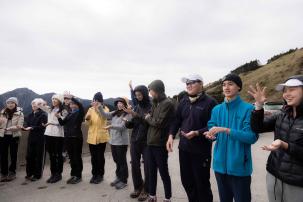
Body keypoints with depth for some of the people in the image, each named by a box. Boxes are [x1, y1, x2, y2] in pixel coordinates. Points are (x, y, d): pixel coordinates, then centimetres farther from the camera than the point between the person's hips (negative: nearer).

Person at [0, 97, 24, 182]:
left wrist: (8, 128, -22)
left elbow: (19, 126, -11)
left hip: (14, 136, -3)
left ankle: (12, 172, 22)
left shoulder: (20, 114, -4)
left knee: (13, 154, 7)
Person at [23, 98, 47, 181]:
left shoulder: (43, 115, -7)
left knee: (39, 156, 3)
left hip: (40, 138, -5)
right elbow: (28, 125, 10)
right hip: (31, 137, 6)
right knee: (29, 156, 8)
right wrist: (24, 128, -10)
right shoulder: (30, 115, 11)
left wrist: (32, 128, -24)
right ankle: (30, 173, 23)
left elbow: (42, 127, -14)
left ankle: (37, 174, 13)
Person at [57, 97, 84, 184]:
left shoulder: (80, 113, -4)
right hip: (68, 137, 6)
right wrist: (59, 117, -6)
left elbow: (81, 105, -24)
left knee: (77, 157, 1)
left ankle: (78, 175, 12)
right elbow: (63, 123, 11)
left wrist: (72, 97, -27)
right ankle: (73, 174, 25)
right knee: (71, 157, 13)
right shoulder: (69, 113, 14)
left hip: (77, 137, -6)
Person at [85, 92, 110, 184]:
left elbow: (104, 117, -23)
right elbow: (88, 123, 0)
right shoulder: (90, 109, 6)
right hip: (92, 136, 3)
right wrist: (87, 119, -22)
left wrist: (97, 108, -36)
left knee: (100, 156, 4)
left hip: (101, 137, -3)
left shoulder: (105, 109, -2)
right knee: (93, 157, 11)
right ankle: (94, 174, 25)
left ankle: (100, 175, 19)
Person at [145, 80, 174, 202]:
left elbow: (159, 123, -19)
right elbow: (149, 121, 12)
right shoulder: (155, 103, 13)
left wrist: (148, 118, -4)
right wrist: (148, 118, -6)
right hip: (151, 142, 8)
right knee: (152, 171, 17)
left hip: (160, 144, -8)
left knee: (163, 172, 7)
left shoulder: (167, 103, -13)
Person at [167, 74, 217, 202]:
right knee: (186, 180, 17)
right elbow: (176, 120, 12)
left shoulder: (210, 102, -9)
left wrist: (197, 133, -26)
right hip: (184, 148, 6)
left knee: (202, 182, 8)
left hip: (201, 150, -6)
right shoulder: (183, 101, 10)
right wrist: (171, 135, -1)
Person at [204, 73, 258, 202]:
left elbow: (252, 136, -19)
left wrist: (225, 130, -27)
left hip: (240, 166, -4)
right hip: (220, 164, 5)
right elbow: (211, 129, 8)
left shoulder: (248, 109, -12)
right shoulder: (217, 109, 4)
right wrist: (210, 135, -15)